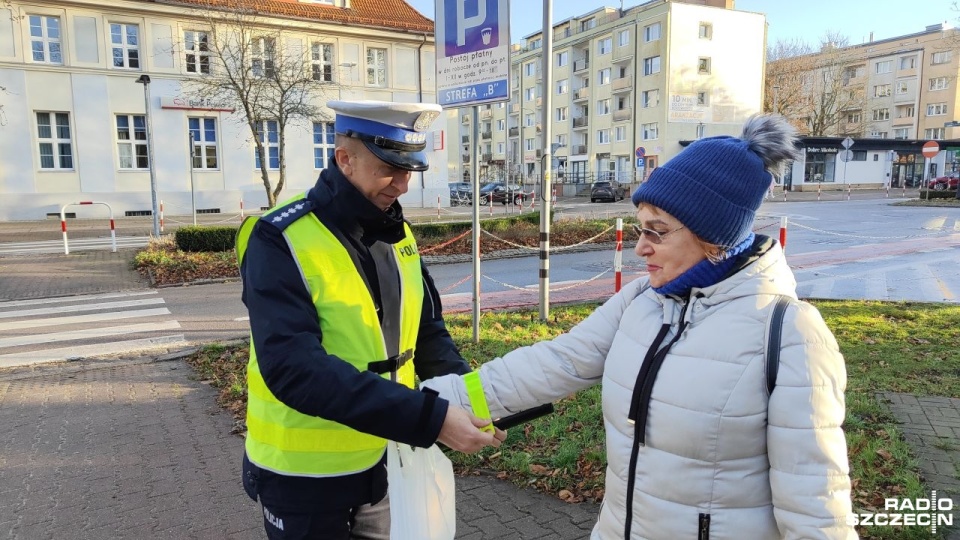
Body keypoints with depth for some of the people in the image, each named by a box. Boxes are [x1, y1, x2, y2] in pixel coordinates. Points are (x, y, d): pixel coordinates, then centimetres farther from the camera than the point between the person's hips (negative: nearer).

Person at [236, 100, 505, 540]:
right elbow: (294, 369, -30)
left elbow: (426, 332, 6)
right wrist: (430, 418, -35)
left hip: (385, 462, 6)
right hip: (307, 475, -6)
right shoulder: (281, 242, -20)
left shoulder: (396, 233, 1)